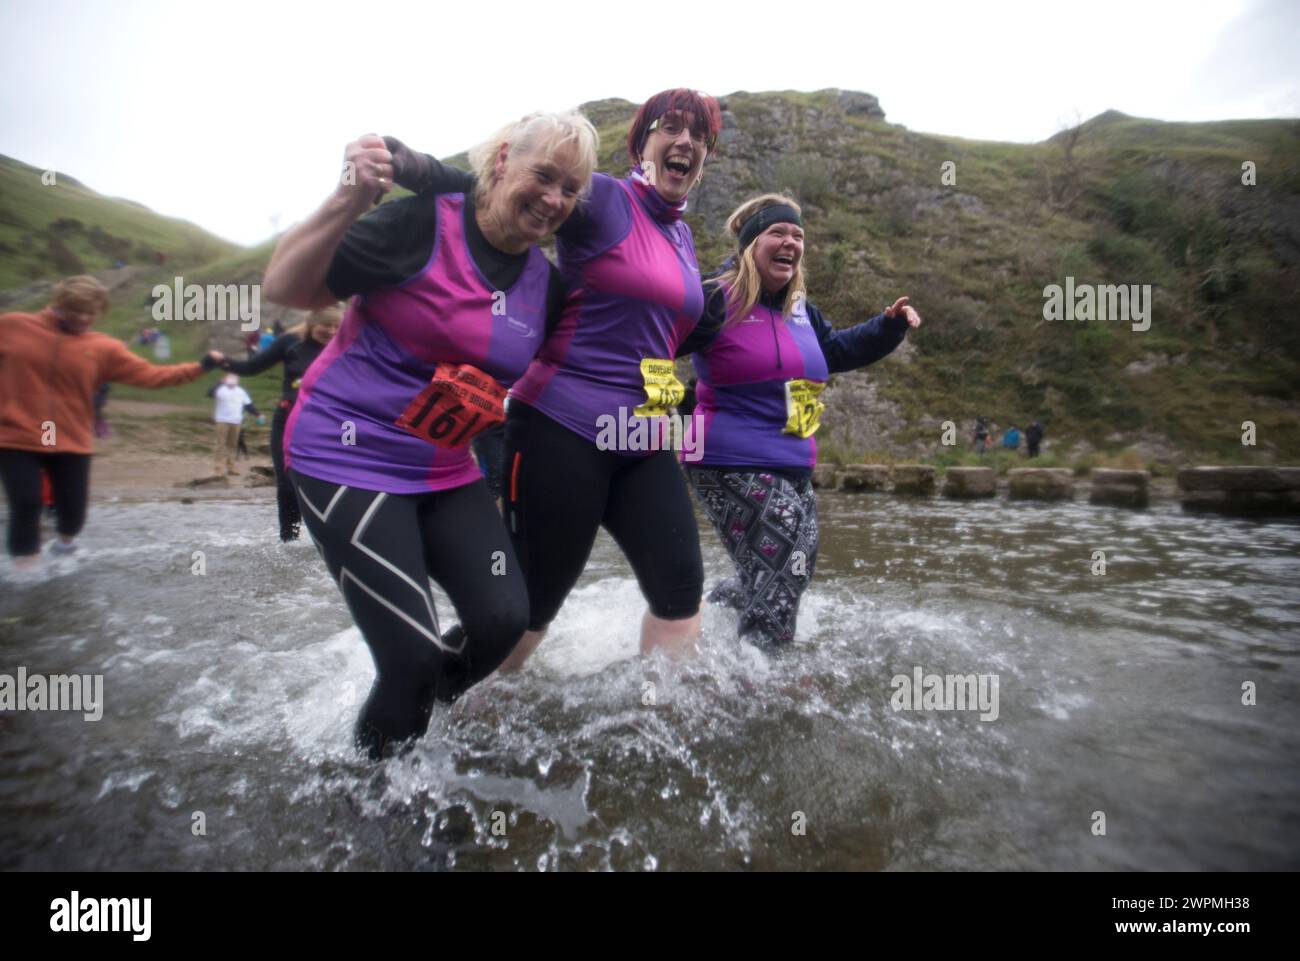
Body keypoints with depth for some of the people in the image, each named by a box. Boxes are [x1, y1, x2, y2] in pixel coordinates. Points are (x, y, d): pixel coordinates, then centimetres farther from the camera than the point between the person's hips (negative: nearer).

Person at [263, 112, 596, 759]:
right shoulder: (423, 223, -13)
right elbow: (286, 289, -14)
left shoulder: (547, 283, 4)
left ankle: (414, 707, 26)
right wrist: (348, 201, -27)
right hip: (350, 458, -5)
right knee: (414, 654, -10)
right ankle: (372, 760, 23)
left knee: (505, 618, -6)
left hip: (446, 471, 6)